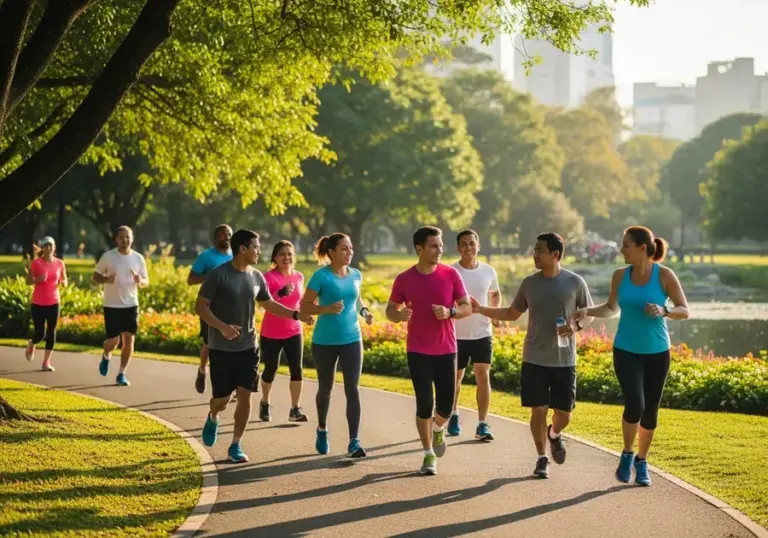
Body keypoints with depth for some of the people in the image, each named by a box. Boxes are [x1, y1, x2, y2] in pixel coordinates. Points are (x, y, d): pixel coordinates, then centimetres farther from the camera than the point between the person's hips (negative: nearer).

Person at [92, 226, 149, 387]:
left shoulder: (138, 258, 2)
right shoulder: (108, 256, -5)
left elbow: (146, 282, 10)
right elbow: (95, 276, 2)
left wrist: (140, 281, -15)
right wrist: (106, 279, -19)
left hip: (131, 305, 2)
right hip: (111, 305, -2)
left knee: (129, 340, -2)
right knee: (113, 340, -4)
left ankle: (121, 375, 10)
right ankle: (106, 356, 31)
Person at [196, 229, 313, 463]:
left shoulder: (256, 277, 4)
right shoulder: (218, 275, -13)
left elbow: (270, 304, 18)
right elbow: (200, 306, -12)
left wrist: (296, 315, 7)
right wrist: (222, 327, -25)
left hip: (248, 347, 4)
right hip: (221, 348, -4)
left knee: (245, 396, -1)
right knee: (222, 398, 1)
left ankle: (236, 445, 10)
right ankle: (212, 418, 37)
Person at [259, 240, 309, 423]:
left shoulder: (299, 277, 3)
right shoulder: (269, 276, -13)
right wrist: (281, 293, -38)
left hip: (294, 332, 3)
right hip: (271, 333, -3)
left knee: (297, 369, -7)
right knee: (270, 370, 8)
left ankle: (295, 409, -3)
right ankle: (265, 403, 32)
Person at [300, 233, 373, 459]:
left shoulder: (356, 275, 3)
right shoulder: (321, 276, -11)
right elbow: (305, 306, -11)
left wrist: (364, 311, 2)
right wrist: (327, 309, -27)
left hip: (352, 339, 3)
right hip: (325, 341, -3)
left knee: (352, 389, -8)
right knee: (325, 388, 14)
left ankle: (354, 442, -9)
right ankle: (322, 429, 40)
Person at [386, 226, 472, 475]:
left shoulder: (451, 274, -2)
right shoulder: (404, 279, -3)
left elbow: (467, 308, 2)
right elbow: (390, 310, 6)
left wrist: (450, 312, -19)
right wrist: (399, 315, -17)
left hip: (446, 350, 1)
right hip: (418, 352, -1)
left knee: (446, 405, 1)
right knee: (424, 404, -3)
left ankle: (438, 429, 36)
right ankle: (429, 454, 11)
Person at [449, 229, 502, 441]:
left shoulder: (488, 272, 0)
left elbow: (496, 294, 19)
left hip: (482, 334, 1)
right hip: (456, 335, -1)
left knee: (483, 377, -6)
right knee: (455, 378, 13)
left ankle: (482, 425, -2)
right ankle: (453, 416, 35)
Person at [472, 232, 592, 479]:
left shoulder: (575, 282, -5)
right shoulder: (529, 283, 2)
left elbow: (589, 313, 6)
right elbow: (512, 313, 13)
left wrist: (576, 326, -16)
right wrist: (481, 309, 2)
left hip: (564, 361, -1)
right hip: (534, 359, 1)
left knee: (564, 413, 3)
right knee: (539, 410, -1)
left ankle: (554, 435, 38)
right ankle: (542, 459, 15)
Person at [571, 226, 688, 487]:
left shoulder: (664, 275, -9)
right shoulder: (620, 276, -1)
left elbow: (684, 310, -7)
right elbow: (611, 308, 14)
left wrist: (664, 311, -26)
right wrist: (587, 312, -2)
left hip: (657, 352, 0)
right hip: (626, 351, 0)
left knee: (650, 410, 7)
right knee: (635, 405, -17)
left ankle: (641, 462, 28)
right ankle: (628, 454, 9)